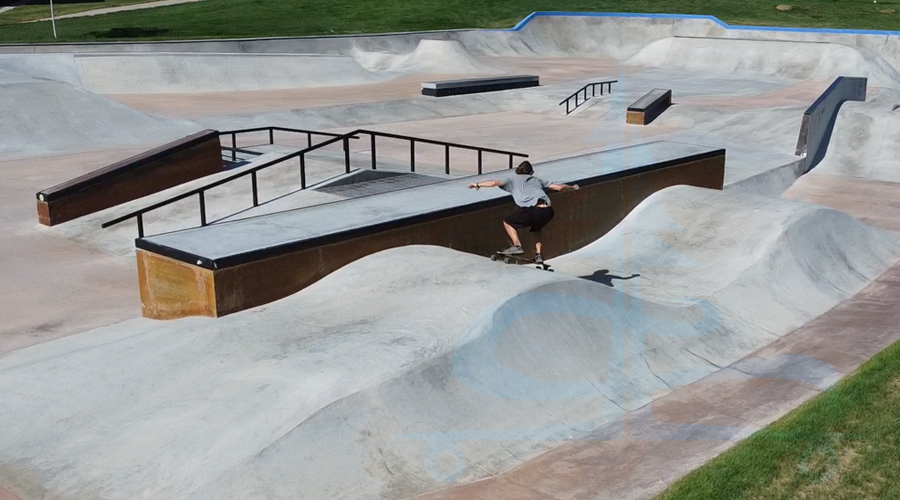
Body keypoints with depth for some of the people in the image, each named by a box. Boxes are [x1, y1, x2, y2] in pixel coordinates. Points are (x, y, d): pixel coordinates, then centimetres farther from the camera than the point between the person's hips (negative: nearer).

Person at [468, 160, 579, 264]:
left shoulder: (513, 179, 21)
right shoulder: (537, 180, 30)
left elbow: (494, 183, 10)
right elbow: (559, 187, 31)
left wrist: (478, 184, 24)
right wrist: (573, 187, 48)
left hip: (532, 210, -4)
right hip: (548, 210, 4)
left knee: (508, 222, 19)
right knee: (536, 228, 35)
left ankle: (517, 246, 0)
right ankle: (538, 254, 20)